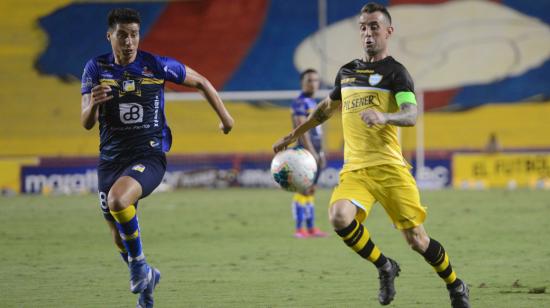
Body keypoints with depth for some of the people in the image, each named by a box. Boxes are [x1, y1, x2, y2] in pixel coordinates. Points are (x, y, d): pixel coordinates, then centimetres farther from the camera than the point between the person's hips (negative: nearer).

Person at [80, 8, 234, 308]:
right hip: (110, 159, 4)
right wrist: (93, 103, -29)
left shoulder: (157, 66, -7)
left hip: (149, 156, -4)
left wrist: (224, 117, 13)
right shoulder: (96, 68, -2)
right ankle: (145, 277, 41)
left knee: (118, 200, -34)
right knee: (119, 235, 11)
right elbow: (86, 123, -7)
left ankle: (139, 264, -11)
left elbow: (200, 82, 9)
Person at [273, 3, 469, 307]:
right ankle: (384, 267, -2)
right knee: (339, 217, -26)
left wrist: (383, 116, -38)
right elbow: (327, 107, 35)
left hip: (389, 168, -4)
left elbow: (411, 115, -17)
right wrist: (294, 135, 40)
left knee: (416, 239, -6)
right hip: (354, 169, 4)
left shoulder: (395, 72, -1)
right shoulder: (347, 72, 17)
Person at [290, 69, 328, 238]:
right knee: (303, 189, -10)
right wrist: (311, 151, -21)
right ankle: (299, 229, -10)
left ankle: (311, 228, 13)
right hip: (306, 151, -9)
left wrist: (321, 152, 21)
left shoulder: (313, 103, 19)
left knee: (311, 190, 11)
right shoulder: (300, 103, -10)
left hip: (315, 152, 9)